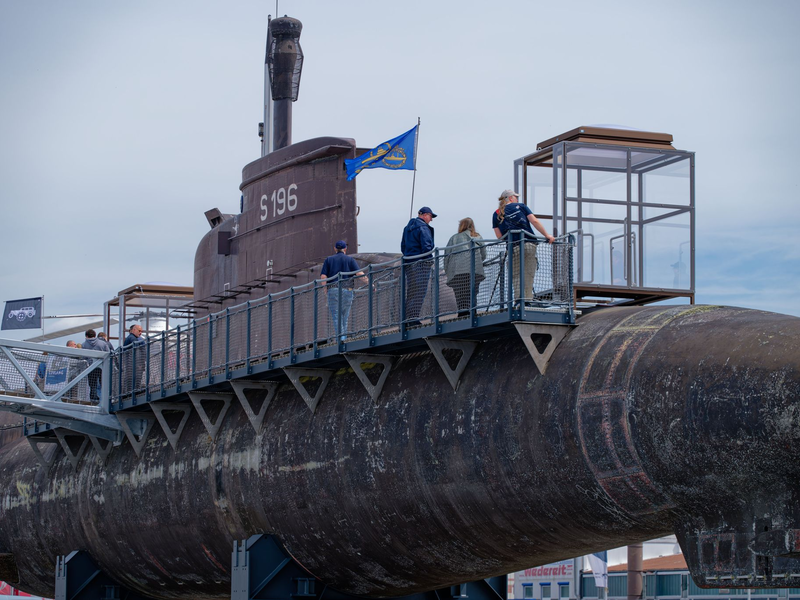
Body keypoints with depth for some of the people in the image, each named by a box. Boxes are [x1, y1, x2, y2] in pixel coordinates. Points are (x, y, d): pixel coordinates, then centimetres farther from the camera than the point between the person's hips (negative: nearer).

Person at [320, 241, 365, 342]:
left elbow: (323, 276, 1)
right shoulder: (350, 259, 9)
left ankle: (340, 336, -21)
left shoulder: (329, 260, 12)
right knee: (344, 316, 11)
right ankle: (344, 336, 9)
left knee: (336, 316, -5)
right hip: (347, 290, 0)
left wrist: (325, 288, 15)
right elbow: (360, 273, -4)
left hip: (333, 291, 0)